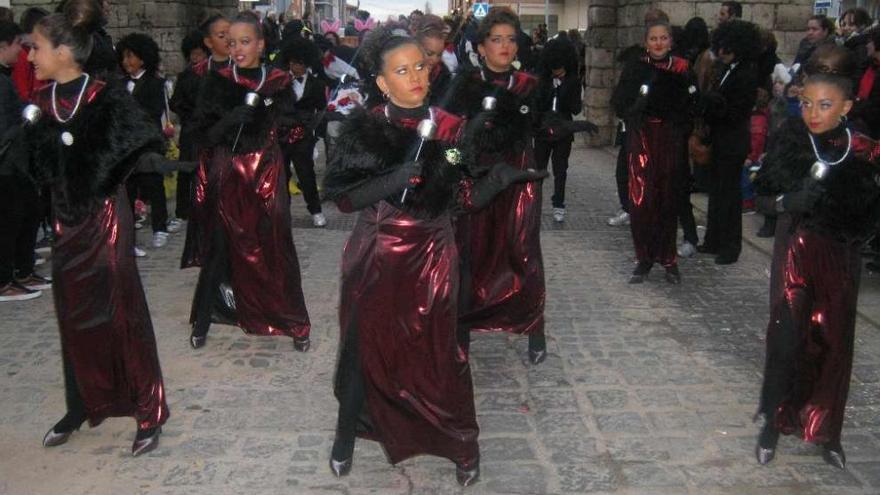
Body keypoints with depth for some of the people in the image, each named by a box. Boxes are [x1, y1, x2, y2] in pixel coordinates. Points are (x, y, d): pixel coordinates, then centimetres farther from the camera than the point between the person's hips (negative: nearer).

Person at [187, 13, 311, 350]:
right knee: (222, 247, 3)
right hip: (227, 176, 0)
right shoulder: (217, 82, 2)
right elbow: (204, 133, -1)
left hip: (267, 174, 0)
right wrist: (229, 120, -16)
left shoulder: (278, 82, 2)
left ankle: (295, 323, 11)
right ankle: (201, 322, 17)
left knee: (276, 247, 0)